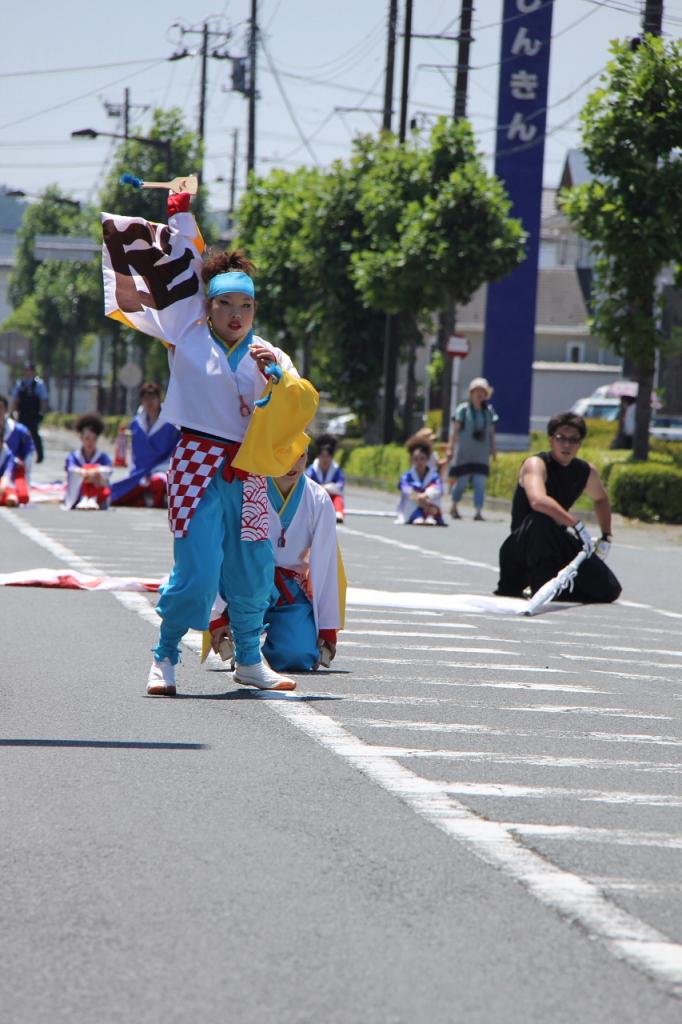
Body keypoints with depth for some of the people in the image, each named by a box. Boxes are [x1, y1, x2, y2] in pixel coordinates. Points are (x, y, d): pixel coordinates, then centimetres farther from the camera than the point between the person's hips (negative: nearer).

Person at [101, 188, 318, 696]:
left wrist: (278, 375, -17)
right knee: (197, 569, -11)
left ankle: (250, 660, 23)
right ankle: (165, 658, 4)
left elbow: (302, 408, -1)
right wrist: (180, 212, 10)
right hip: (198, 464, -3)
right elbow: (178, 268, 8)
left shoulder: (268, 355, 8)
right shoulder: (189, 337, 3)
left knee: (253, 569, 6)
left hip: (248, 473, 3)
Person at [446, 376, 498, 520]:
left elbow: (491, 433, 13)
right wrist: (450, 448, -9)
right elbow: (455, 430, -4)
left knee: (480, 483, -5)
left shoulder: (489, 411, 8)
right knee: (462, 481, 3)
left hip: (481, 455, 3)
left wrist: (493, 450, 12)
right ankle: (454, 507, 25)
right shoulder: (463, 409, -2)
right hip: (464, 453, -3)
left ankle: (479, 511, -5)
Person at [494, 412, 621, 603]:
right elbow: (537, 501, -39)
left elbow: (601, 499, 28)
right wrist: (576, 524, -42)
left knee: (609, 591, -4)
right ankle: (543, 585, -27)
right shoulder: (536, 464, -17)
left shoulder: (586, 471, 4)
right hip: (523, 543, -7)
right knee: (541, 520, -41)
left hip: (558, 542, 7)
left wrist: (606, 538, 21)